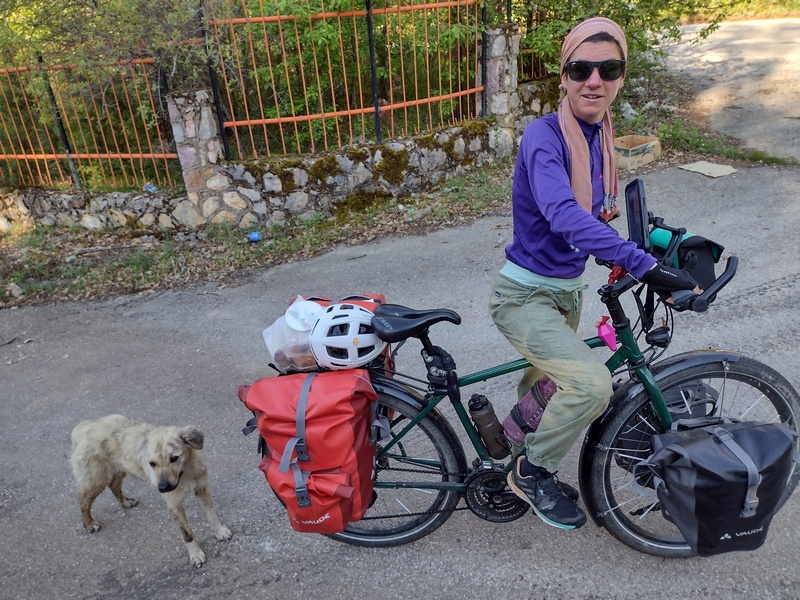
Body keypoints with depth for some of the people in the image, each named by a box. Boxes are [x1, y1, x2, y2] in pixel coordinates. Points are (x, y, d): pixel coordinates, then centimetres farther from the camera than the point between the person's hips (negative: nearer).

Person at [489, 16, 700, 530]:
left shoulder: (598, 138, 3)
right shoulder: (544, 135, -21)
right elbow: (563, 215, -39)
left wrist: (628, 261, 3)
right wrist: (646, 265, -43)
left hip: (567, 291, 8)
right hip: (525, 296, -8)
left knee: (545, 383, 25)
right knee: (592, 383, -25)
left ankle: (523, 451, 54)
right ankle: (532, 473, 2)